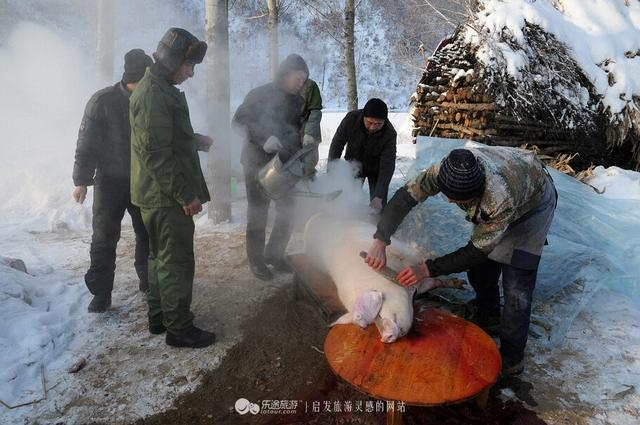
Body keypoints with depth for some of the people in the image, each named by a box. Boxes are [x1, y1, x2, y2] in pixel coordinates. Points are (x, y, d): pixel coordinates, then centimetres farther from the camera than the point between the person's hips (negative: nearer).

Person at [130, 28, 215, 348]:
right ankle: (179, 328, 8)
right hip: (167, 196, -11)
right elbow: (155, 152, -23)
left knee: (161, 257, 17)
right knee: (177, 261, -3)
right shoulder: (152, 94, -18)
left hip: (159, 194, 11)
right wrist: (185, 194, -22)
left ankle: (159, 318, 30)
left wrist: (194, 140, 13)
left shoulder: (160, 89, 16)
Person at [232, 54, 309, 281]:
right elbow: (239, 120, -16)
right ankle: (256, 261, 15)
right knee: (258, 214, 2)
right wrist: (263, 139, -29)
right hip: (258, 162, -5)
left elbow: (296, 131, 12)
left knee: (288, 211, 7)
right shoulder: (260, 95, -10)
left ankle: (274, 254, 25)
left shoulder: (297, 100, 6)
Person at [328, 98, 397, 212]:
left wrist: (378, 197, -39)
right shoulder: (351, 119, -27)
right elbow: (336, 146, -15)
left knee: (378, 207, -5)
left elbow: (387, 166, -32)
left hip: (376, 170, -1)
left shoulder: (389, 133, -31)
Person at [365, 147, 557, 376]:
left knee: (516, 284, -12)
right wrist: (380, 241, -34)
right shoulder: (446, 169, -33)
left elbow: (477, 251, -32)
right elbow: (405, 196, -25)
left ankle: (511, 358, 5)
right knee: (479, 268, 8)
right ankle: (489, 320, 34)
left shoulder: (500, 200, -45)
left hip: (534, 200, -6)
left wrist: (428, 269, -34)